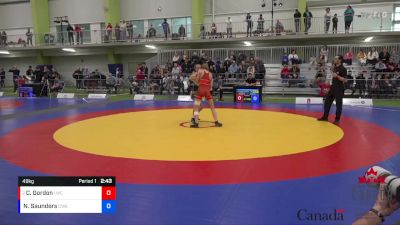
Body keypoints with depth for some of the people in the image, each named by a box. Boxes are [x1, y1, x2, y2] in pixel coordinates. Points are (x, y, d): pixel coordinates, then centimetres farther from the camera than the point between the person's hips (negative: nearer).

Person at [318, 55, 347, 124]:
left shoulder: (343, 69, -14)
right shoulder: (335, 67, 11)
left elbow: (345, 80, -19)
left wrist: (337, 76, -24)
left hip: (339, 88, -9)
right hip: (333, 87, 9)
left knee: (338, 104, 0)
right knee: (327, 101, 12)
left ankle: (337, 119, 10)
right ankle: (325, 117, 22)